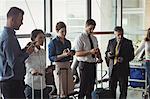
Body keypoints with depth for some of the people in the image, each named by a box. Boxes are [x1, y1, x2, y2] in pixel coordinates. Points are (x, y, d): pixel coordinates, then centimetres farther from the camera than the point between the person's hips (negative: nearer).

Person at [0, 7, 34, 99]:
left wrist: (24, 51, 7)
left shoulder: (10, 34, 13)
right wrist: (27, 53, -11)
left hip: (15, 80, 10)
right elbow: (13, 63, -23)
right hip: (11, 82, -10)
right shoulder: (8, 37, -19)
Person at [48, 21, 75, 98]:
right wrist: (63, 55, -19)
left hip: (68, 66, 6)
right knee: (61, 92, -1)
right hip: (59, 67, -6)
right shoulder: (53, 43, -6)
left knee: (70, 90, 6)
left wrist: (71, 54, -2)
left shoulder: (68, 42, 12)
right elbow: (51, 58, -9)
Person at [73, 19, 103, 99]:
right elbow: (77, 53, -17)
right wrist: (90, 52, -26)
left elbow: (97, 50, 22)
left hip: (93, 64, 7)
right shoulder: (80, 38, -9)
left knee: (91, 86, 12)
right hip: (84, 64, -7)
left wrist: (99, 57, 0)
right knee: (83, 86, -3)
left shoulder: (94, 38, 14)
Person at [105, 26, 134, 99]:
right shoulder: (111, 42, 8)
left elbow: (131, 55, -1)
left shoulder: (128, 42, -1)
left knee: (123, 89, 3)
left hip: (123, 69, -2)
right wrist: (108, 54, -10)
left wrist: (123, 59, -18)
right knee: (111, 88, 6)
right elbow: (107, 53, 14)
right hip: (112, 68, 3)